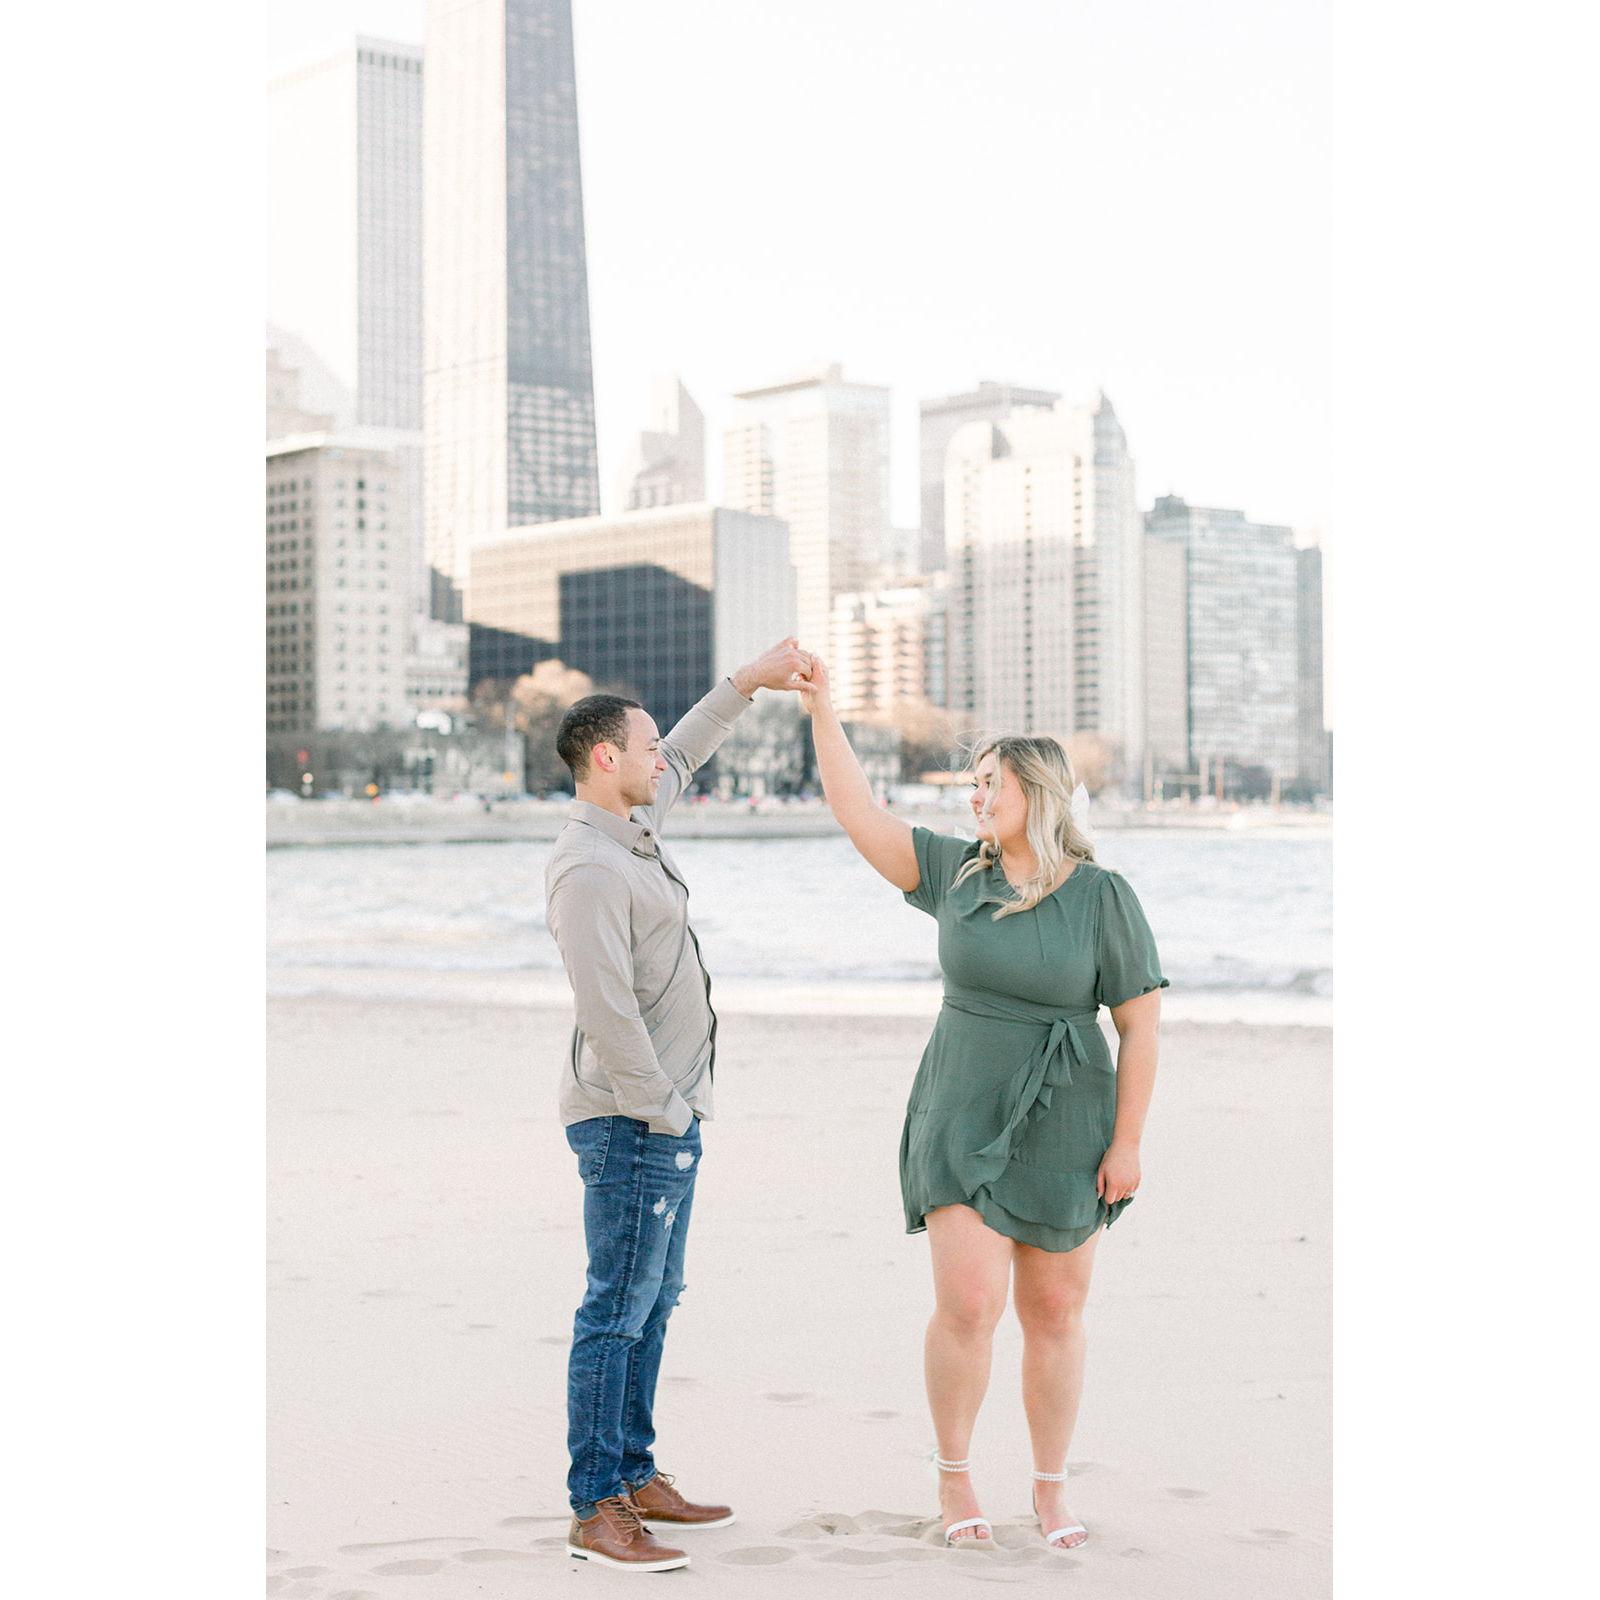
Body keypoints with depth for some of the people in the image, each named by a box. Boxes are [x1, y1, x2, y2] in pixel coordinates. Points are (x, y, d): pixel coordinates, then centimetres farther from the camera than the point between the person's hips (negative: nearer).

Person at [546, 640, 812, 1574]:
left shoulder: (629, 830, 10)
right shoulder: (589, 868, -19)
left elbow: (680, 761, 31)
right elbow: (607, 1008, -24)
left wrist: (750, 683, 27)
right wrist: (663, 1114, -18)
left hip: (670, 1119, 10)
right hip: (632, 1123, -10)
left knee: (652, 1305, 15)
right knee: (618, 1313, -6)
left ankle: (636, 1478, 24)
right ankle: (596, 1514, -1)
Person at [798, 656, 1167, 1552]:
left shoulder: (1102, 895, -8)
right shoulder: (957, 874, 1)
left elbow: (1141, 1023, -7)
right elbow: (860, 814, 0)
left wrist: (1127, 1141, -10)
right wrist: (822, 709, -4)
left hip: (1064, 1132, -1)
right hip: (964, 1126, 1)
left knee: (1055, 1313, 7)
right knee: (969, 1304, -8)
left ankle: (1053, 1487, 22)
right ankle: (955, 1475, 11)